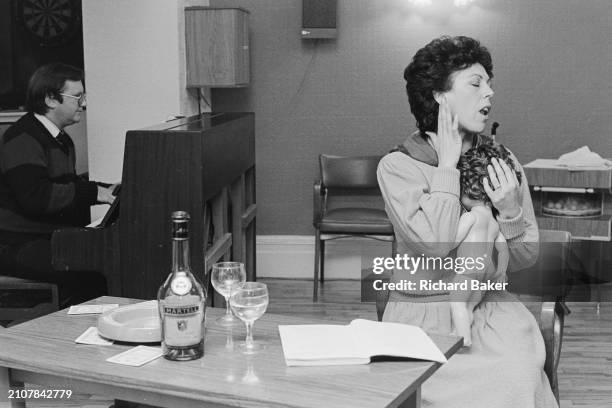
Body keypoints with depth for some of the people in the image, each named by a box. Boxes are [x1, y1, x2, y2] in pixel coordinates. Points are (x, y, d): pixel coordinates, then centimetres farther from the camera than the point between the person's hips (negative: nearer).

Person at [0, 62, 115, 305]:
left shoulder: (61, 139, 20)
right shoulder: (22, 139, -14)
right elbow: (36, 198, -25)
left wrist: (107, 190, 7)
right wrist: (93, 193, -22)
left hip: (53, 237, 9)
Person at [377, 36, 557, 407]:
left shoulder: (502, 163, 4)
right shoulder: (397, 166, -7)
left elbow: (523, 258, 7)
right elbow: (434, 244, -21)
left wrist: (510, 211, -14)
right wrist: (448, 163, -14)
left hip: (490, 307, 3)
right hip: (424, 311, -3)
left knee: (521, 372, -26)